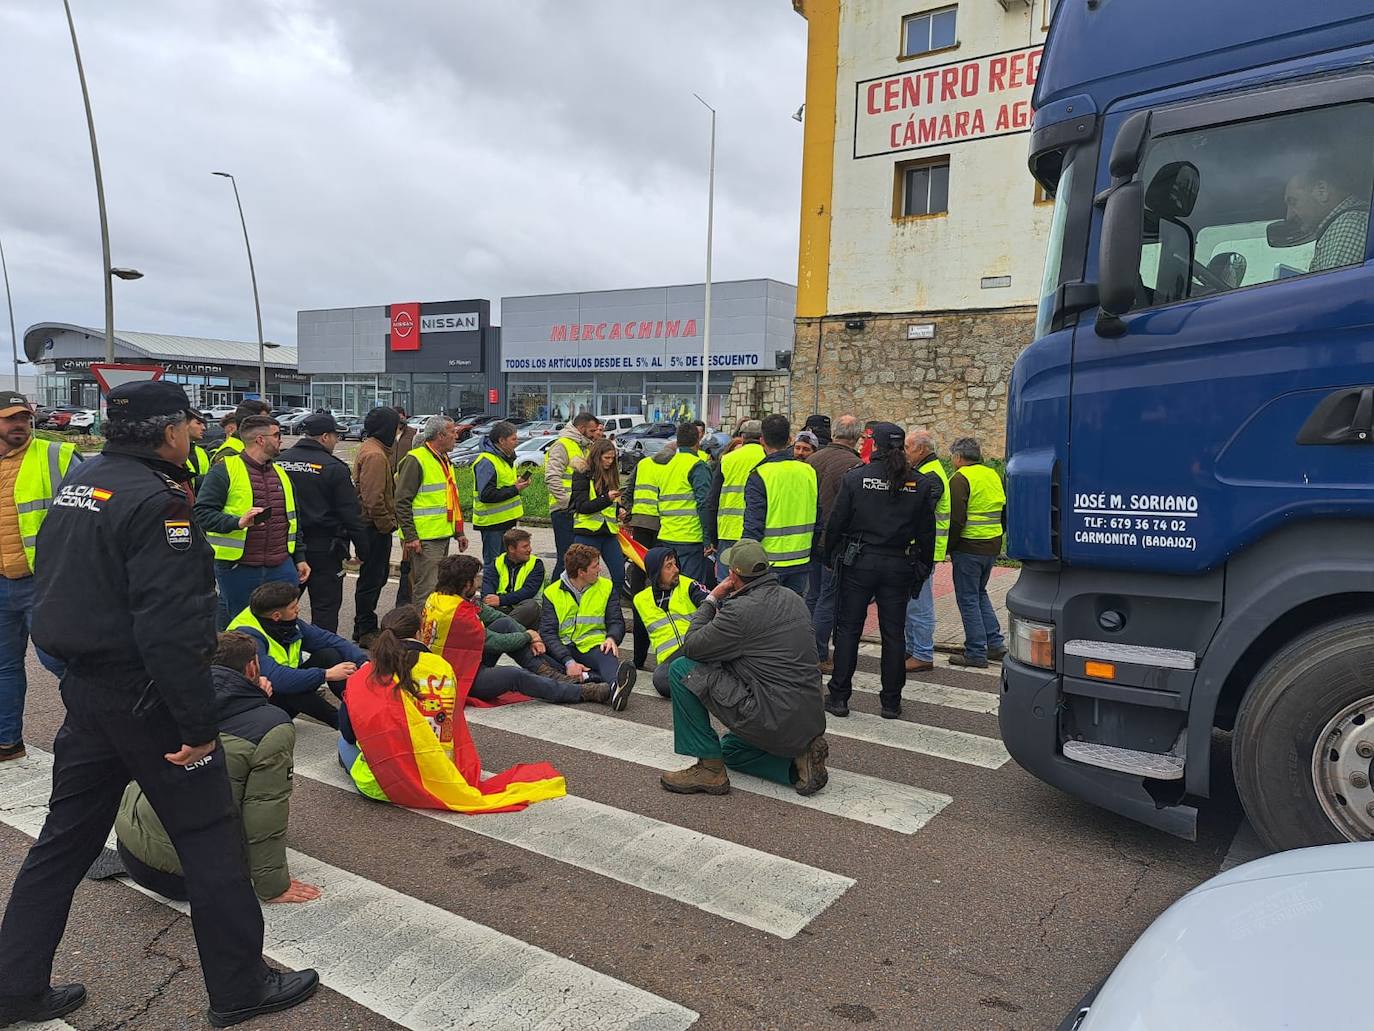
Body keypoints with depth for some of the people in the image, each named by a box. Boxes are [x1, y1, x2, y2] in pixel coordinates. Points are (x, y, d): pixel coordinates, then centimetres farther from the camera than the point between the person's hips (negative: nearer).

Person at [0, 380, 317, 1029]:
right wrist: (198, 725, -22)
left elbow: (58, 587, 18)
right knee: (209, 837, 4)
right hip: (146, 699, -9)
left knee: (65, 838, 20)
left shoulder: (78, 481, 9)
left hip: (84, 689, 9)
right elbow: (169, 627, -27)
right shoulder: (155, 501, -21)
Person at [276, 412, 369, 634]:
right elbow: (351, 515, -11)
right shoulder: (334, 468, -12)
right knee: (325, 607, 2)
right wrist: (363, 549, -4)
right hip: (323, 548, -5)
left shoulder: (279, 461, 5)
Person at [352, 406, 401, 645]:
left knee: (378, 575, 19)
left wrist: (387, 521, 19)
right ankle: (365, 631, 8)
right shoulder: (375, 455, -19)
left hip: (374, 526, 11)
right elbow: (373, 497, -25)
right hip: (375, 527, -11)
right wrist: (386, 524, -16)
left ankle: (365, 626, 29)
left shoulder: (370, 448, 15)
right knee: (372, 578, -2)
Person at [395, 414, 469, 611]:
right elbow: (402, 502, -15)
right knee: (426, 590, -9)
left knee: (438, 587, 15)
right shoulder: (415, 460, -12)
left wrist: (459, 532, 21)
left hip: (443, 536, 9)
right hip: (423, 539, -9)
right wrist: (410, 537, -19)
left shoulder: (444, 460, 18)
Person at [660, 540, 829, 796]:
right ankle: (798, 757, 10)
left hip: (773, 721, -9)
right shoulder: (792, 598, 8)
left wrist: (711, 600, 2)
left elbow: (691, 647, -9)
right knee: (731, 749, 35)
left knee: (682, 669, -4)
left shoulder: (741, 610, -19)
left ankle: (710, 768, 2)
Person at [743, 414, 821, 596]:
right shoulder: (809, 472, 4)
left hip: (769, 562, -5)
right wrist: (813, 552, 23)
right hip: (801, 562, 5)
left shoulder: (759, 476, -13)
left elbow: (753, 526, -14)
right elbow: (819, 520, 12)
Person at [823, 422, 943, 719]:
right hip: (899, 566, 2)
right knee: (893, 633, 10)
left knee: (848, 629, 7)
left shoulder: (855, 477, -7)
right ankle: (891, 702, 17)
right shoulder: (920, 483, 0)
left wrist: (831, 557, 7)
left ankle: (839, 697, 10)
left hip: (859, 562, -2)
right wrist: (924, 568, 13)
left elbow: (836, 522, -5)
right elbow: (927, 531, 4)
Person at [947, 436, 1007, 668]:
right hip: (992, 547, 8)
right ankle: (995, 644, 20)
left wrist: (948, 547, -11)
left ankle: (976, 653, 4)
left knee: (968, 598, 0)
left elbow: (956, 520, -19)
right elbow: (1005, 513, 18)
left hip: (969, 547, -8)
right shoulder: (993, 475, 13)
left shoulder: (961, 478, -13)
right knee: (980, 593, 21)